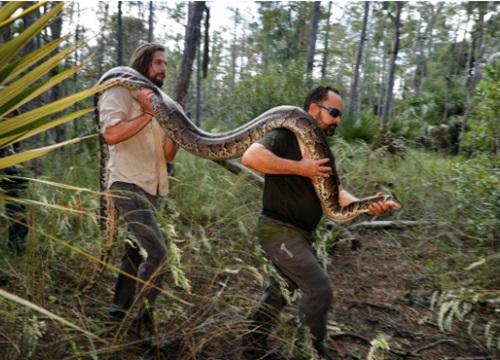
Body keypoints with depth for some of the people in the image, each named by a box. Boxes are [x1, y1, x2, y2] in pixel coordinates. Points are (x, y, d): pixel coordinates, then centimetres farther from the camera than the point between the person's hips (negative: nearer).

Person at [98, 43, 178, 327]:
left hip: (153, 190, 8)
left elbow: (168, 156, 15)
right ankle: (144, 319, -5)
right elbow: (111, 134, -20)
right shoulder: (119, 94, 0)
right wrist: (147, 114, -12)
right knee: (158, 253, -19)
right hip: (129, 186, -8)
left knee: (137, 253, 13)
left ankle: (120, 314, 26)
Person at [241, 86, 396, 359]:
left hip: (300, 233, 10)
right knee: (320, 289, -8)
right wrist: (300, 168, -27)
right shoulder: (286, 136, -14)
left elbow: (335, 194, 6)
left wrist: (365, 205, -13)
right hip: (279, 230, -10)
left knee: (285, 286, 22)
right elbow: (250, 157, -32)